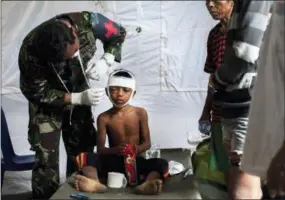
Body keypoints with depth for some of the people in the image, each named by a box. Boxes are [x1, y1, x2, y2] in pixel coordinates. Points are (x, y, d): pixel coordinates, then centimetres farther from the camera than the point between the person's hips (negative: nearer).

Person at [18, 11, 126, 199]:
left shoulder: (89, 22, -30)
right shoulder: (30, 51, -34)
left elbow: (118, 35, -9)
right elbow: (35, 92, -22)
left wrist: (106, 61, -28)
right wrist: (78, 98, -31)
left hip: (79, 92, 3)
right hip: (46, 100, -3)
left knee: (82, 152, 9)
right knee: (46, 159, -6)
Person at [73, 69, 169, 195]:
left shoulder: (140, 113, 0)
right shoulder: (104, 118, -2)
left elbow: (147, 142, 2)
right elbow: (100, 149, -5)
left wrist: (137, 149, -22)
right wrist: (115, 150, -28)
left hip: (135, 161, 0)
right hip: (114, 161, 0)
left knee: (161, 164, -28)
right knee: (86, 157, -26)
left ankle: (144, 185, -56)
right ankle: (96, 183, -54)